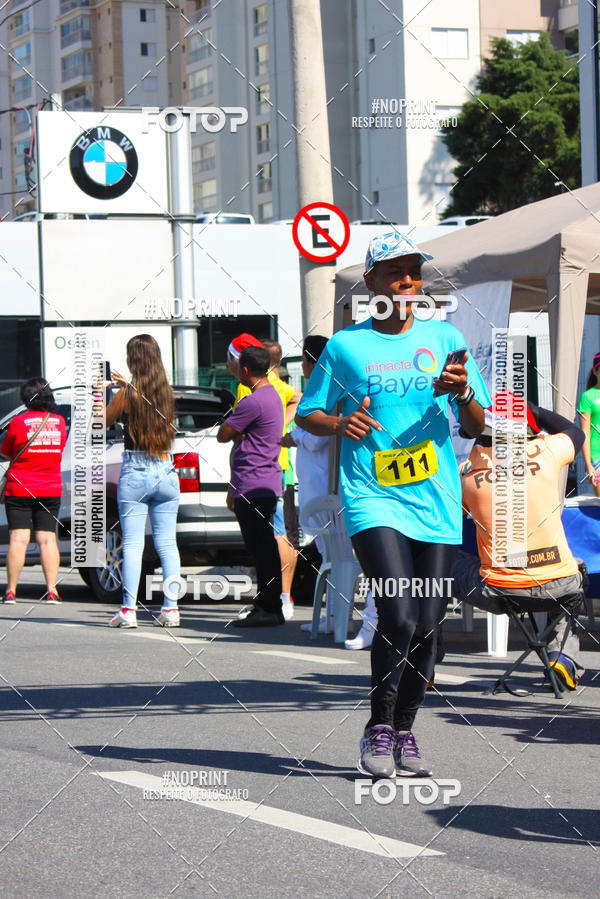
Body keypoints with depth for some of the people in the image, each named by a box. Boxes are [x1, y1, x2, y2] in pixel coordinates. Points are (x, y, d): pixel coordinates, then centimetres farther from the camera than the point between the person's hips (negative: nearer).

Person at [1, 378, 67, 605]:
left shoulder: (18, 422, -9)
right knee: (47, 539, 4)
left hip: (19, 489, -3)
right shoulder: (59, 422, 1)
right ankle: (51, 590, -3)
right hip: (51, 489, 3)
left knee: (18, 539, -3)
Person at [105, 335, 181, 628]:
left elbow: (102, 422, 4)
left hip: (135, 474, -4)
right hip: (166, 472, 4)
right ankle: (170, 608, 4)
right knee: (167, 543, 6)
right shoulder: (166, 392, 3)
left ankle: (128, 609, -5)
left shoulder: (126, 394, -9)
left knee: (132, 543, -2)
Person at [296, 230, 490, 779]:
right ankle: (378, 731, -1)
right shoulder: (345, 346, 6)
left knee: (427, 627, 2)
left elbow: (477, 427, 12)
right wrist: (339, 424, -8)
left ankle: (405, 733, 18)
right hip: (374, 501, -3)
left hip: (437, 502, 3)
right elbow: (308, 414, 13)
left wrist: (463, 394, -10)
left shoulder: (444, 338, 11)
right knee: (398, 616, -17)